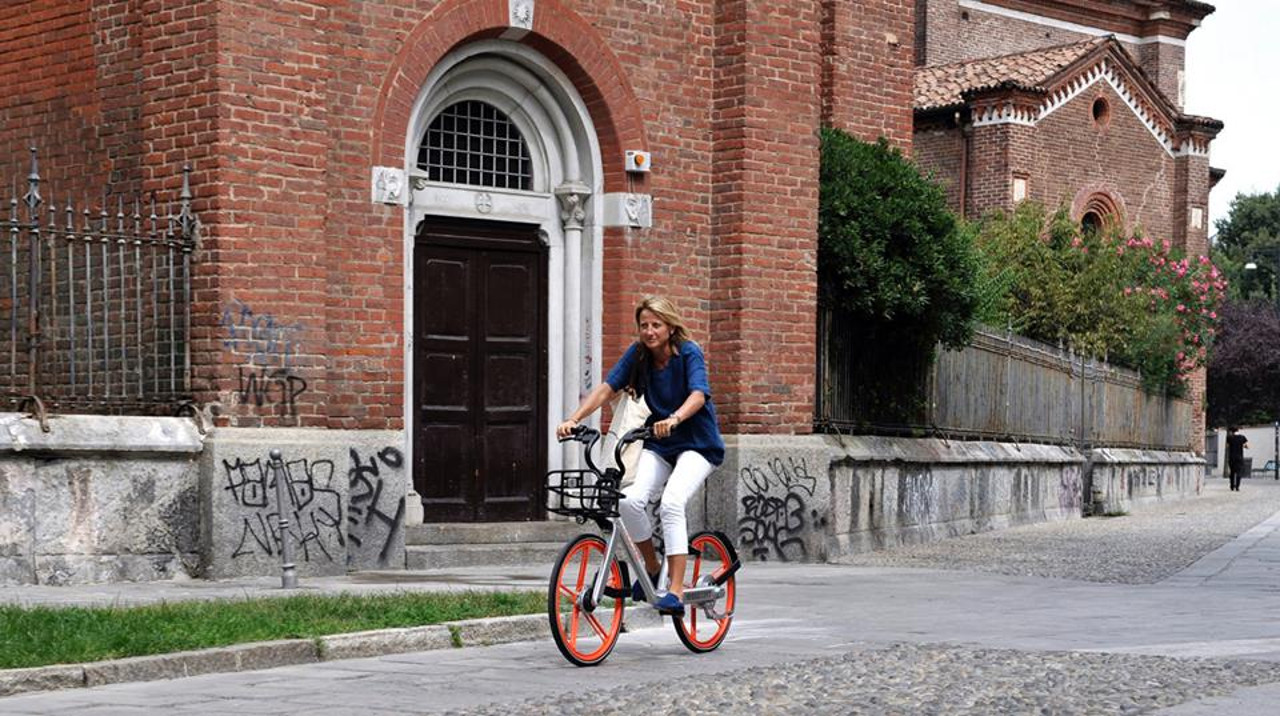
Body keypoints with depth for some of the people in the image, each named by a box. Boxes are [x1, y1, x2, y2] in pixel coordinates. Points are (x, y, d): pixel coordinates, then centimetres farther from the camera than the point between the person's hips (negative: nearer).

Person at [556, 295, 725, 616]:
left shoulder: (689, 353, -15)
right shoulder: (638, 354, -3)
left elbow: (698, 394, -31)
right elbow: (606, 388, -12)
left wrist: (674, 419, -52)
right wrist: (573, 420, -27)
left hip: (697, 444, -4)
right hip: (658, 445, 4)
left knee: (671, 504, -28)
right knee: (630, 500, -21)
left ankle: (676, 592, -26)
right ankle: (652, 567, 4)